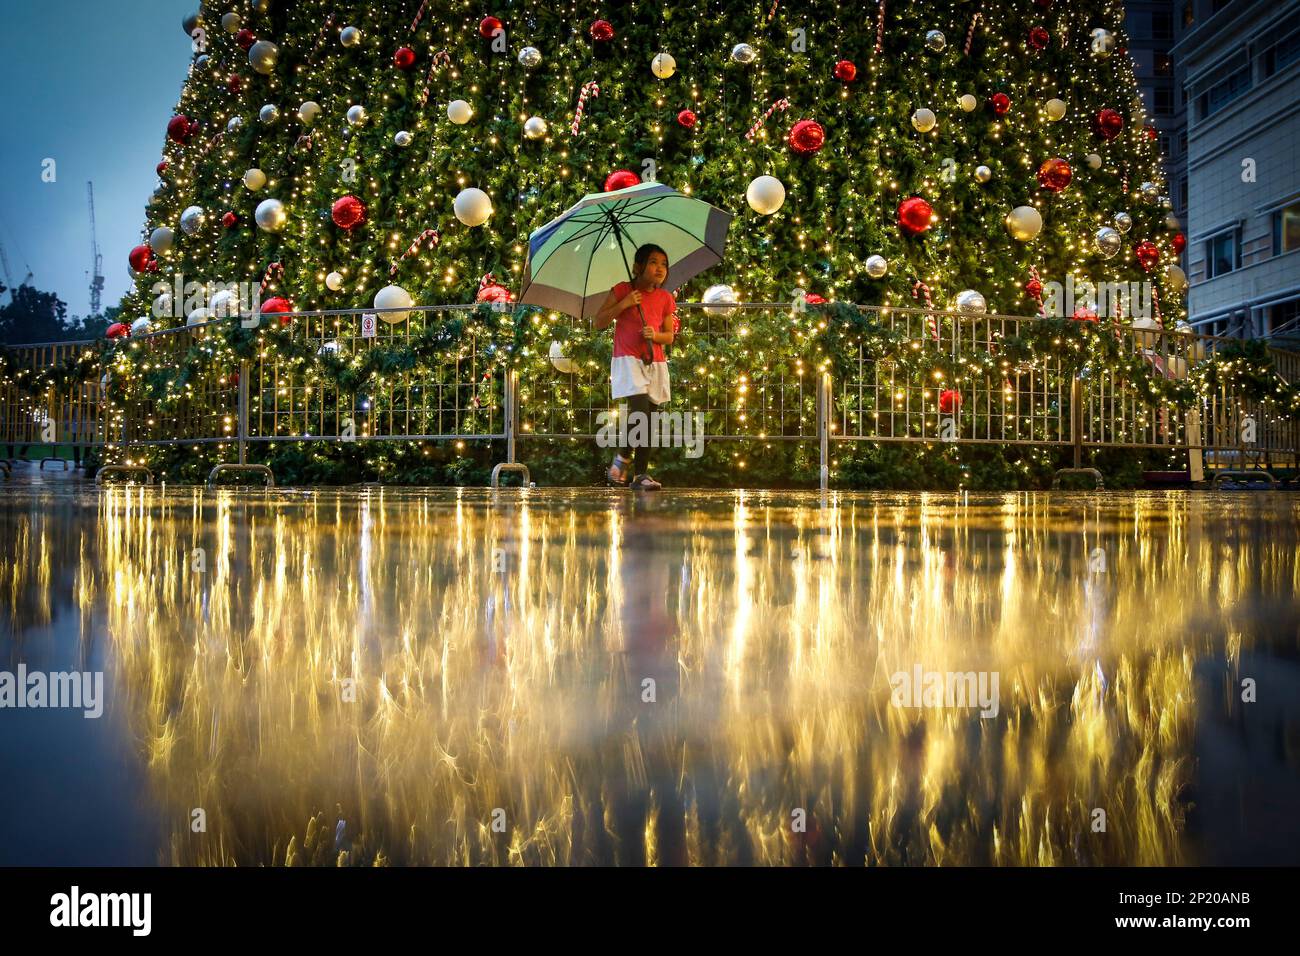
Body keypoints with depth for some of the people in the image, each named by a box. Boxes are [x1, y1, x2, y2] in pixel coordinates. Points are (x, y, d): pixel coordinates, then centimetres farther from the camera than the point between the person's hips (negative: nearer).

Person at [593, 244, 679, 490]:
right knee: (640, 408, -21)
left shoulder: (665, 298, 9)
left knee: (649, 415, 1)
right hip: (627, 360, -4)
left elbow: (669, 336, 13)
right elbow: (599, 322, -1)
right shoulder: (622, 290, 0)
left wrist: (656, 335, -9)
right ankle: (623, 457, 0)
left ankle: (641, 474, 5)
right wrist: (623, 305, -13)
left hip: (655, 363, 4)